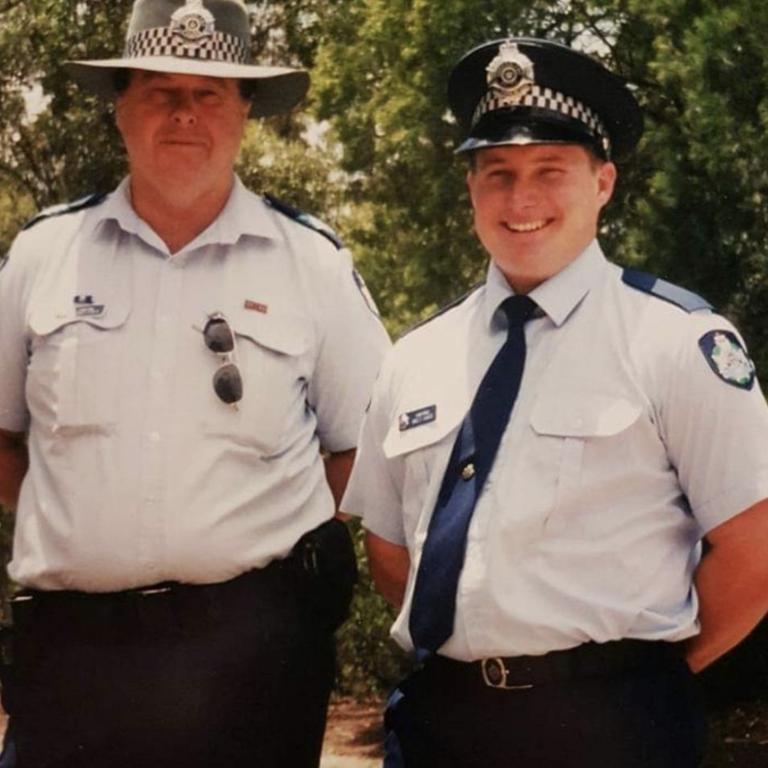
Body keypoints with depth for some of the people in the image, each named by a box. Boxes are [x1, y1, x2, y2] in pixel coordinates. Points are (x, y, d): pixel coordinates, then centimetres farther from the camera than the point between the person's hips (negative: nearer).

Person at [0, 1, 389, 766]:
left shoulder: (313, 262, 2)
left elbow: (361, 443, 8)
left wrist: (253, 529, 2)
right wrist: (78, 529, 8)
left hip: (252, 645, -1)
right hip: (68, 644, 1)